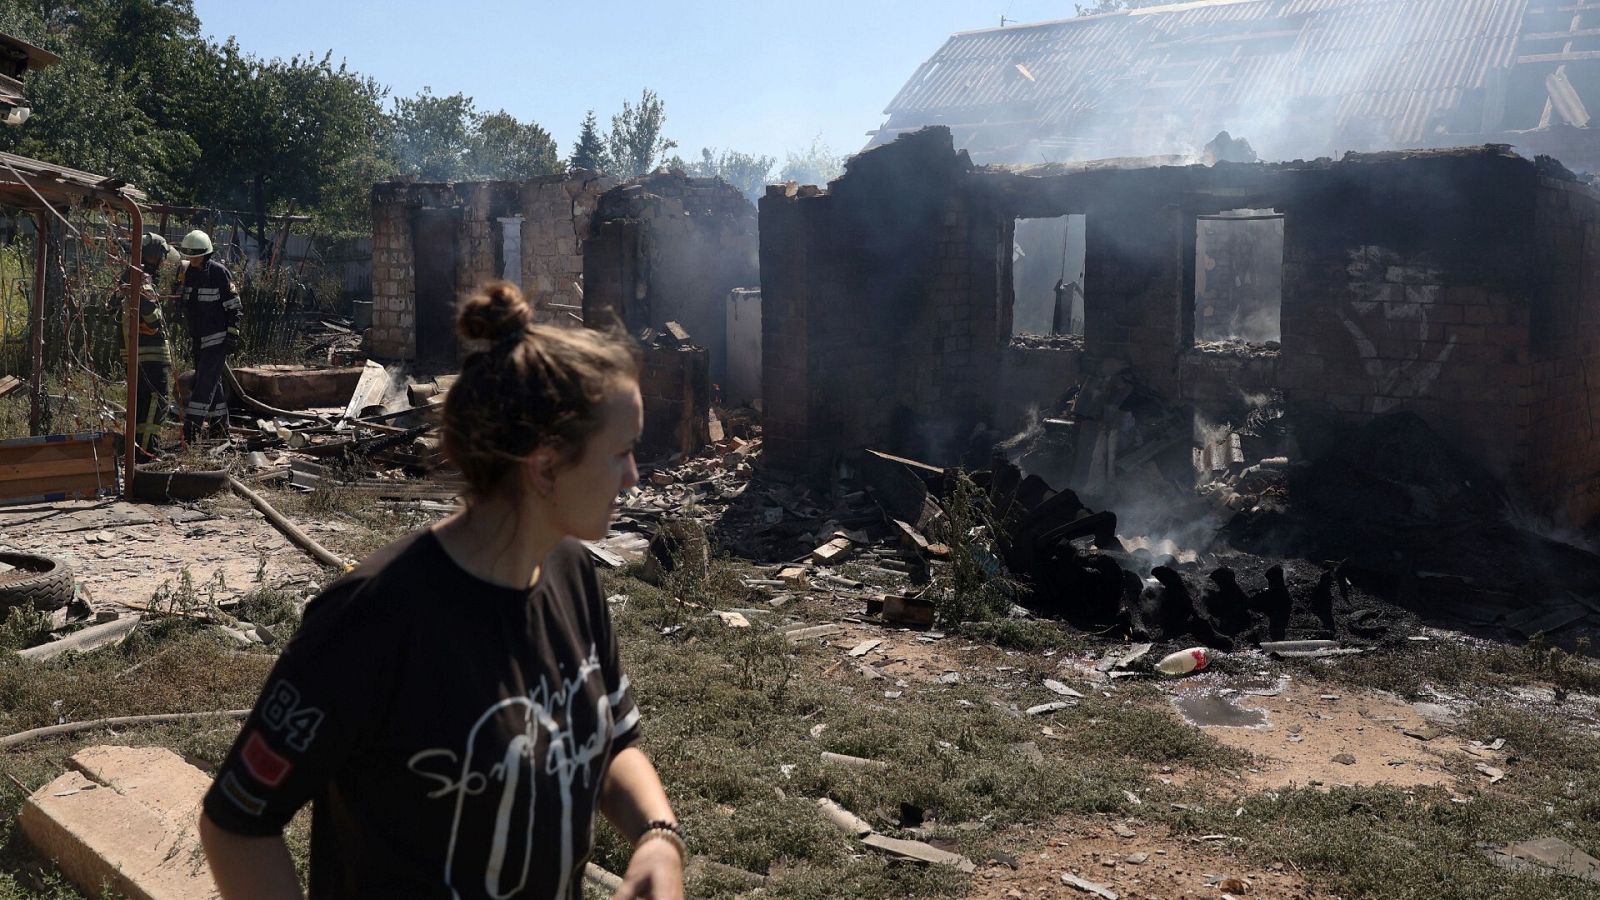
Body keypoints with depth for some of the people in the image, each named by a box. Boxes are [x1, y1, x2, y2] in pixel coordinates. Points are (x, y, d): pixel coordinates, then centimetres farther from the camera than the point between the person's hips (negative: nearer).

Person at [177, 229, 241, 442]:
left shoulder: (219, 272, -12)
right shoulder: (189, 273, 10)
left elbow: (234, 306, -11)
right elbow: (186, 305, 21)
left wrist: (232, 334, -15)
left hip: (217, 338, -8)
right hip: (198, 339, 8)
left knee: (206, 380, -12)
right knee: (212, 381, 13)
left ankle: (192, 423, -15)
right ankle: (220, 425, 21)